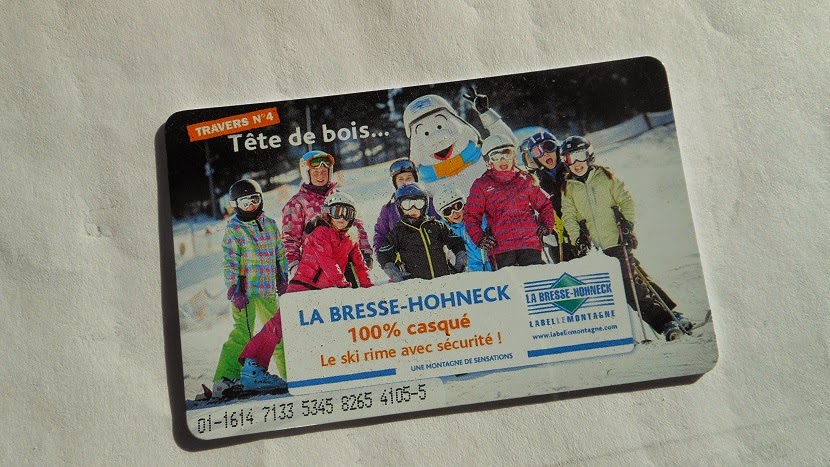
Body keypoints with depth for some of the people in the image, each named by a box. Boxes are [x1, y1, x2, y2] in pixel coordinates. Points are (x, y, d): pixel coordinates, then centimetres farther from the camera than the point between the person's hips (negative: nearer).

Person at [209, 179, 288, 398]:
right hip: (245, 291, -5)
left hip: (268, 291, 6)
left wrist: (284, 281, 17)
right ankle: (226, 378, -9)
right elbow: (230, 262, -9)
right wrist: (235, 290, -16)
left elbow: (280, 254, 19)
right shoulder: (233, 229, -3)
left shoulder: (270, 224, 12)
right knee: (243, 334, -14)